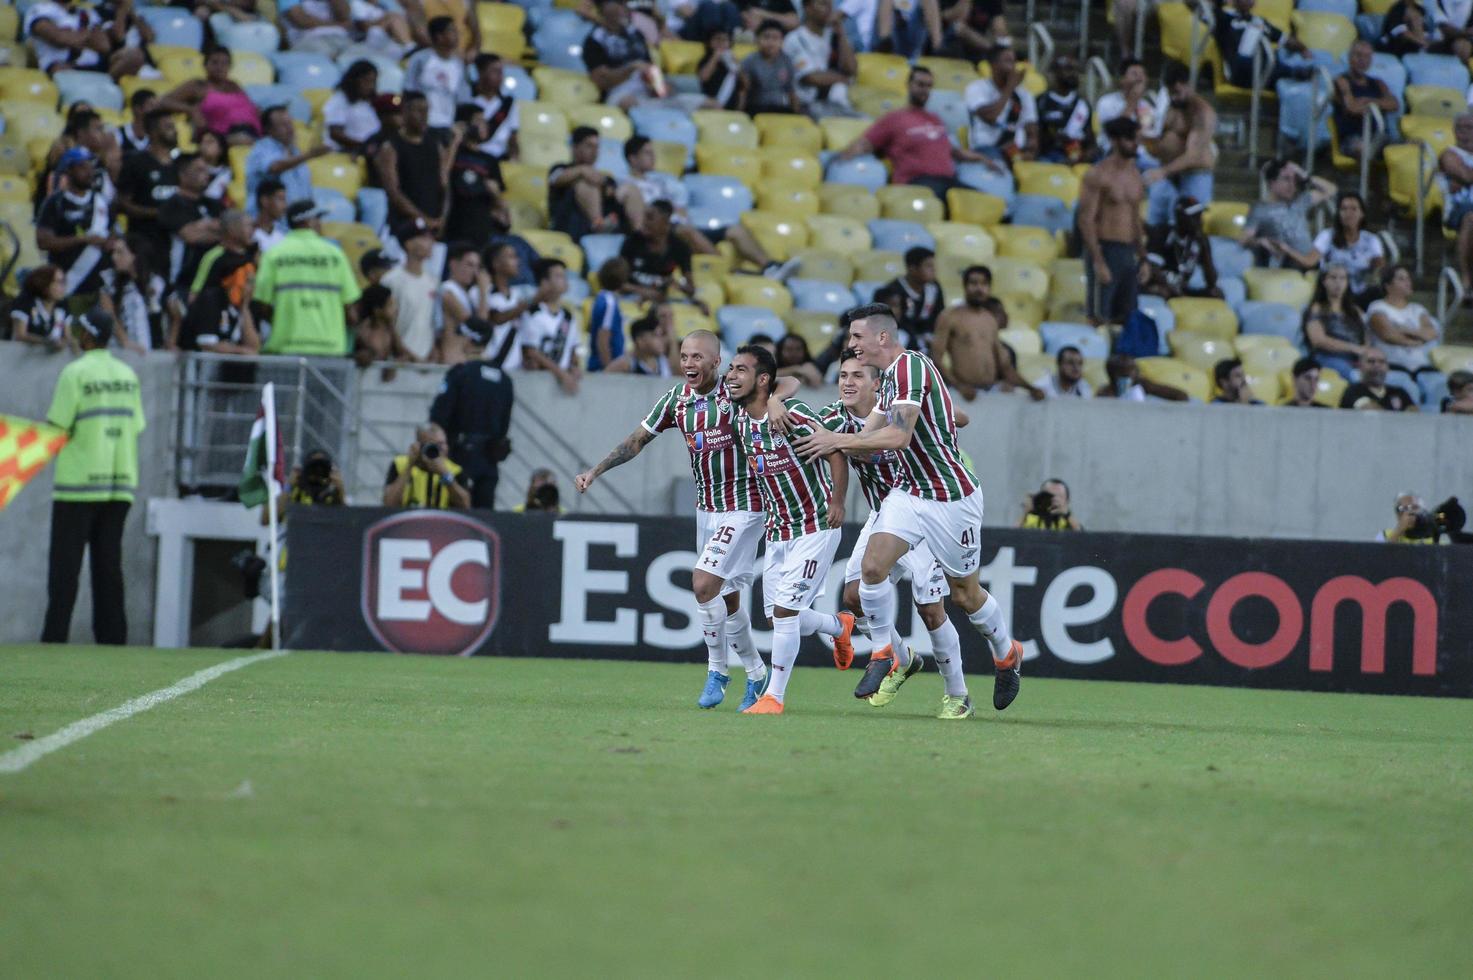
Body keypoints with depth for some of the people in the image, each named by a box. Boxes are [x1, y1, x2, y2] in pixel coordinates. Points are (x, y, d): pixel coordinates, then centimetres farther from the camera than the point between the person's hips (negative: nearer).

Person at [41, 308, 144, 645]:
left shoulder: (76, 373, -9)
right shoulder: (128, 375, 9)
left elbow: (56, 428, -11)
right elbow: (137, 427, 8)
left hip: (79, 482, -5)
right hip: (121, 484, 5)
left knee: (65, 564, -3)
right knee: (109, 564, 7)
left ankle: (55, 636, -7)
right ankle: (112, 637, 4)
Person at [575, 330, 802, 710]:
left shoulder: (735, 393, -14)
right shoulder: (676, 398, 2)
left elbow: (789, 383, -20)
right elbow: (638, 440, 9)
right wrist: (595, 472, 1)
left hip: (742, 507, -6)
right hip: (705, 508, 7)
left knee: (704, 583, -18)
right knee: (726, 597, 11)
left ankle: (716, 671, -2)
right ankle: (756, 675, 26)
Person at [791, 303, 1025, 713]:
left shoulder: (910, 366, -21)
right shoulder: (888, 376, 9)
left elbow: (898, 436, -30)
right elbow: (872, 437, 13)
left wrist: (839, 440, -24)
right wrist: (829, 441, -1)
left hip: (951, 498, -8)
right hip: (910, 491, 8)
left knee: (965, 594, 6)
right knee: (873, 566, -11)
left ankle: (1008, 654, 33)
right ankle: (891, 657, 4)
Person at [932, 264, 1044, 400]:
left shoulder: (990, 321, 18)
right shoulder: (950, 317, 1)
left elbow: (1005, 366, 21)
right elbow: (936, 359, -7)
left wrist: (1030, 388, 8)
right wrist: (958, 386, -21)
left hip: (992, 392, 5)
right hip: (966, 394, -5)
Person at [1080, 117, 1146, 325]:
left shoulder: (1135, 176, 12)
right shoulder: (1098, 175, -9)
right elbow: (1086, 220, -13)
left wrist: (1142, 258, 17)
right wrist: (1098, 261, -18)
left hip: (1129, 253, 7)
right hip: (1105, 251, -7)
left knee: (1126, 319, 7)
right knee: (1099, 321, -8)